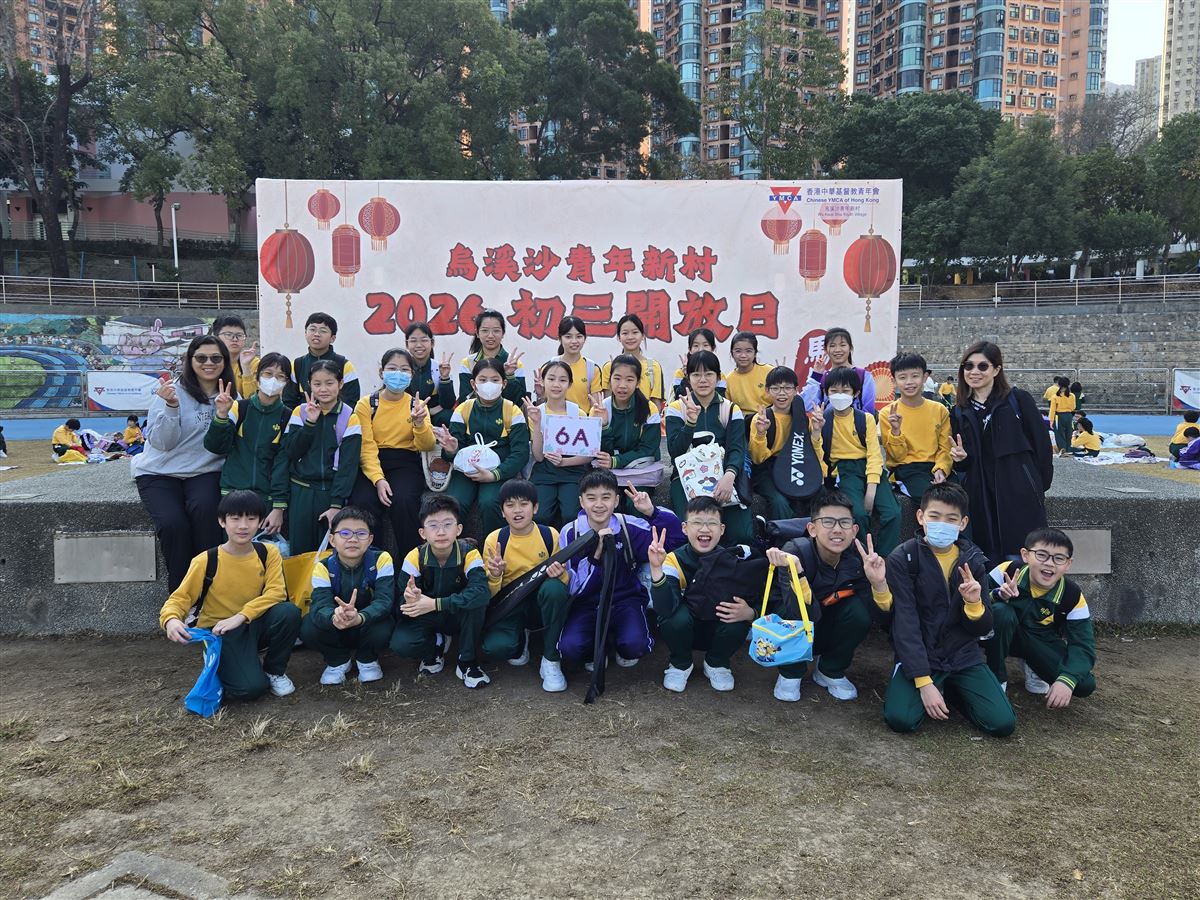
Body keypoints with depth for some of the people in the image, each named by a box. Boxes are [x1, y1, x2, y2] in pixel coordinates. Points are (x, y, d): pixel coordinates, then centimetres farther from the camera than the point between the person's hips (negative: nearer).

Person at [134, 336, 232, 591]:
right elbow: (162, 442, -11)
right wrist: (171, 406, -26)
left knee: (203, 508, -31)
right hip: (159, 473, -1)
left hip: (204, 473, 1)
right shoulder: (173, 392, -5)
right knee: (173, 524, -26)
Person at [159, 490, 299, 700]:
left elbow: (275, 592, -15)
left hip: (254, 626, 3)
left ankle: (274, 671, -2)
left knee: (289, 612, -30)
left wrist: (240, 617, -28)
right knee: (250, 687, -27)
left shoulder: (268, 553, -5)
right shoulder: (206, 561, -12)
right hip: (219, 632, -3)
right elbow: (179, 597, -9)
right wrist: (171, 619, -32)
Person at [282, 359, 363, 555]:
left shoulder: (349, 417, -3)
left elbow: (349, 464, -7)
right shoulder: (300, 412, 5)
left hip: (332, 493, -2)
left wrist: (336, 504, -12)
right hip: (301, 493, 2)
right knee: (300, 553, 6)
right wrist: (310, 423, -14)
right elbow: (291, 452, -4)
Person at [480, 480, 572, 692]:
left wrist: (560, 575, -23)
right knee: (495, 647, -31)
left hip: (542, 603, 0)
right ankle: (520, 638, 9)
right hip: (510, 606, 0)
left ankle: (551, 660, -18)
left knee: (554, 587, -35)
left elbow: (565, 580, 1)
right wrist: (494, 576, -27)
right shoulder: (494, 540, -7)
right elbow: (489, 595, -4)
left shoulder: (550, 535, -8)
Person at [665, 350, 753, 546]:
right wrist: (691, 421, -26)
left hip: (723, 476, 1)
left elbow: (737, 449, -8)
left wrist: (729, 476, -29)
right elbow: (675, 451, -9)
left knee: (741, 535, -17)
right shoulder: (677, 408, 3)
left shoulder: (731, 409, 6)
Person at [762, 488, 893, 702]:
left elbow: (884, 611, -20)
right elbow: (807, 613, -38)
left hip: (828, 632, 3)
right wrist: (795, 571, -54)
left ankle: (830, 671, 1)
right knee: (800, 611, -34)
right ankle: (790, 673, -4)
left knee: (860, 610, -25)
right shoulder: (796, 552, -30)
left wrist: (879, 582, -39)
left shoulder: (858, 555, -19)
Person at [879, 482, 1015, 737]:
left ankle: (951, 689, 15)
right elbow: (905, 624, -14)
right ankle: (934, 688, 9)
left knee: (1003, 724, -15)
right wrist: (924, 682, -20)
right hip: (918, 656, -3)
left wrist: (974, 603, -19)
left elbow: (982, 629, 4)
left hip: (963, 657, 3)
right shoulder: (903, 559, -10)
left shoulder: (973, 560, 1)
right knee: (900, 719, -26)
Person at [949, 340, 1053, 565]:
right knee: (988, 561, 3)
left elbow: (1041, 444, 1)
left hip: (1020, 496, -3)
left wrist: (1039, 487, 0)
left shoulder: (1018, 400, -1)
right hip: (981, 499, 3)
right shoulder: (959, 412, 11)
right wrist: (960, 458, -5)